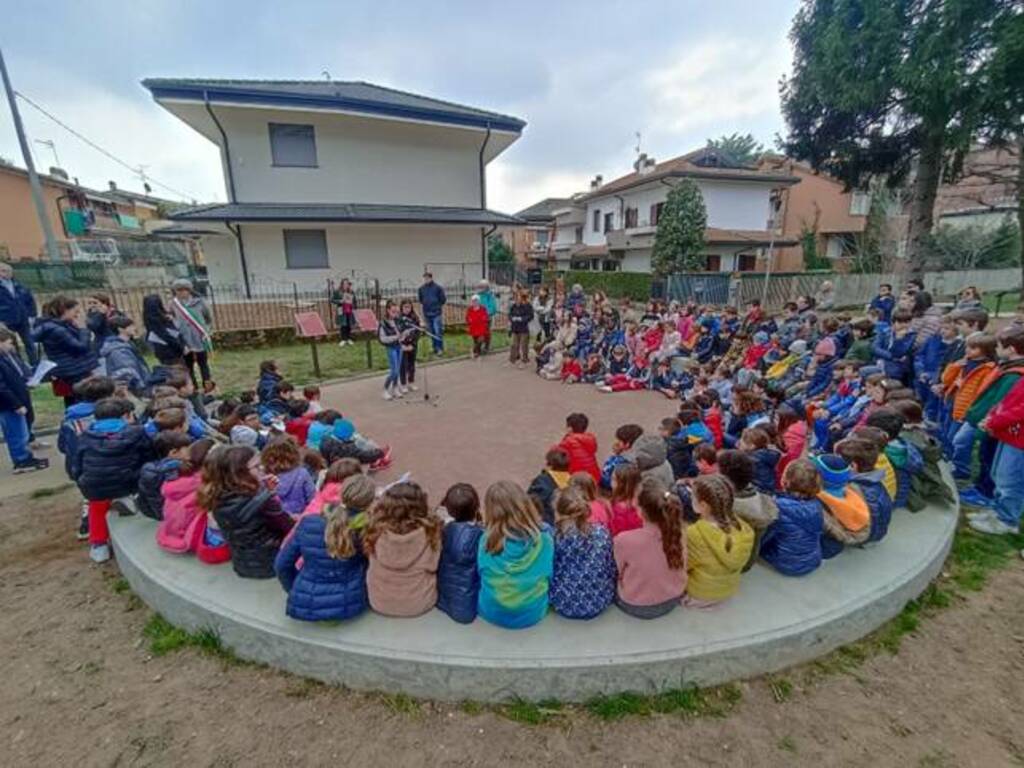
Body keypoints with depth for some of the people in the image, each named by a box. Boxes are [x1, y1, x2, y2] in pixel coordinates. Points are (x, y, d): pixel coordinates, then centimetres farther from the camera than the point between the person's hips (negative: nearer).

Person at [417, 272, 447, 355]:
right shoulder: (421, 289, 5)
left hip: (437, 314, -4)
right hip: (427, 314, 4)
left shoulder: (438, 288, -3)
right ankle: (435, 349, 18)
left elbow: (443, 300, 3)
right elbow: (420, 300, 17)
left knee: (438, 332, -8)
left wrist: (442, 312, 6)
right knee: (431, 333, 9)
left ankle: (440, 349, 0)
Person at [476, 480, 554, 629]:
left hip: (493, 613, 0)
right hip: (534, 613, 1)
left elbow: (482, 576, -1)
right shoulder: (544, 535, -17)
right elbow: (549, 575, -3)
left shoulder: (487, 539, -17)